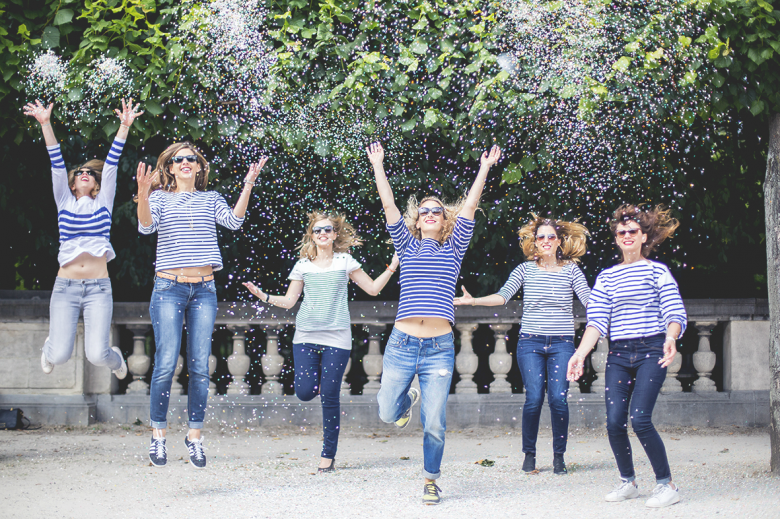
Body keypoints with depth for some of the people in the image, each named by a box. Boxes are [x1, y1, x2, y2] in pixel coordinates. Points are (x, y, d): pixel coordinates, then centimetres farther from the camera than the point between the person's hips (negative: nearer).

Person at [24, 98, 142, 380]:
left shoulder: (103, 203, 11)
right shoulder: (65, 202, 11)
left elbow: (111, 164, 1)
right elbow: (57, 164, 1)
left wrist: (124, 127, -8)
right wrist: (46, 124, -9)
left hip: (98, 287, 0)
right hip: (65, 286, 0)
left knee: (97, 355, -13)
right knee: (60, 355, -9)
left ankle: (115, 357, 25)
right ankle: (50, 346, 30)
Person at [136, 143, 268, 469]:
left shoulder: (210, 199, 14)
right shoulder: (160, 197, 7)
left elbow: (234, 221, -3)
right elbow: (146, 226, -11)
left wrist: (248, 185, -14)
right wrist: (143, 194, -28)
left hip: (204, 289, 2)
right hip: (169, 287, -2)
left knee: (200, 366, 0)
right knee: (166, 363, -9)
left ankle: (195, 435, 10)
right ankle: (158, 435, 4)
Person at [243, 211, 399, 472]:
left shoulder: (345, 262, 7)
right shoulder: (303, 266, 10)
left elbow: (373, 288, 11)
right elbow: (289, 300, 12)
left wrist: (392, 267, 1)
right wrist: (263, 296, -2)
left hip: (337, 337, -2)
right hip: (305, 337, 2)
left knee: (329, 397, -5)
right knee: (305, 392, -11)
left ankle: (328, 455, 5)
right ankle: (319, 379, 28)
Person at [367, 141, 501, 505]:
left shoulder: (453, 249, 12)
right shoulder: (407, 247, 12)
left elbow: (469, 206, 7)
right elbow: (388, 205, 8)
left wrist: (484, 169, 5)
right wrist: (377, 165, 7)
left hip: (439, 348, -1)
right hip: (402, 344, 1)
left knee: (435, 424, -1)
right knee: (388, 414, 4)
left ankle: (430, 479, 18)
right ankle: (407, 400, 38)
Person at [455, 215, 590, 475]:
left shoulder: (571, 270, 5)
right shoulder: (526, 269, 6)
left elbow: (589, 300, -3)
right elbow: (503, 296, -3)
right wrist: (473, 300, -17)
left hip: (561, 343, 0)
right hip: (530, 343, 0)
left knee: (558, 398, -10)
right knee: (534, 398, -9)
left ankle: (559, 456, 5)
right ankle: (529, 454, 8)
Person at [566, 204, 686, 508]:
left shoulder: (658, 271, 4)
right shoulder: (607, 277, 14)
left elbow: (675, 313, -3)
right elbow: (597, 320, 5)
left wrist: (671, 338, -25)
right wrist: (580, 354, -9)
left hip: (651, 352, -4)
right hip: (618, 356, 4)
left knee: (639, 419, -17)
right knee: (614, 422, -5)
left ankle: (666, 484, -5)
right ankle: (628, 482, 16)